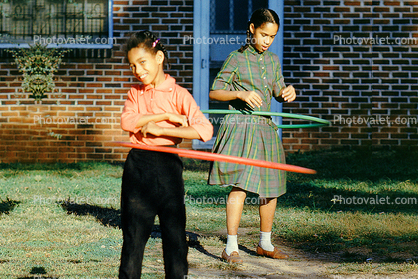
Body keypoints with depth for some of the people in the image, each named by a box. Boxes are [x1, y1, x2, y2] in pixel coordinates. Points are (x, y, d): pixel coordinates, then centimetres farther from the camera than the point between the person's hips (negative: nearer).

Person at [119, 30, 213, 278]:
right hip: (137, 164, 3)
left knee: (174, 230, 0)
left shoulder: (178, 94, -4)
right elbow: (127, 122, -8)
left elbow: (205, 129, -17)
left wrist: (160, 130, -17)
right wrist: (165, 116, -14)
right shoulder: (135, 93, 10)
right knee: (134, 231, 8)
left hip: (167, 165, -3)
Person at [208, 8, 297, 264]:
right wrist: (241, 93, -19)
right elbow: (214, 92, -4)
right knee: (241, 185, -15)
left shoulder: (273, 61, 12)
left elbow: (278, 92, 21)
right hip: (240, 127, -6)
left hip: (265, 129, 6)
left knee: (270, 188, 10)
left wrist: (289, 94, -2)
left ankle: (265, 244, 25)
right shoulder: (237, 59, -3)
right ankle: (231, 247, -11)